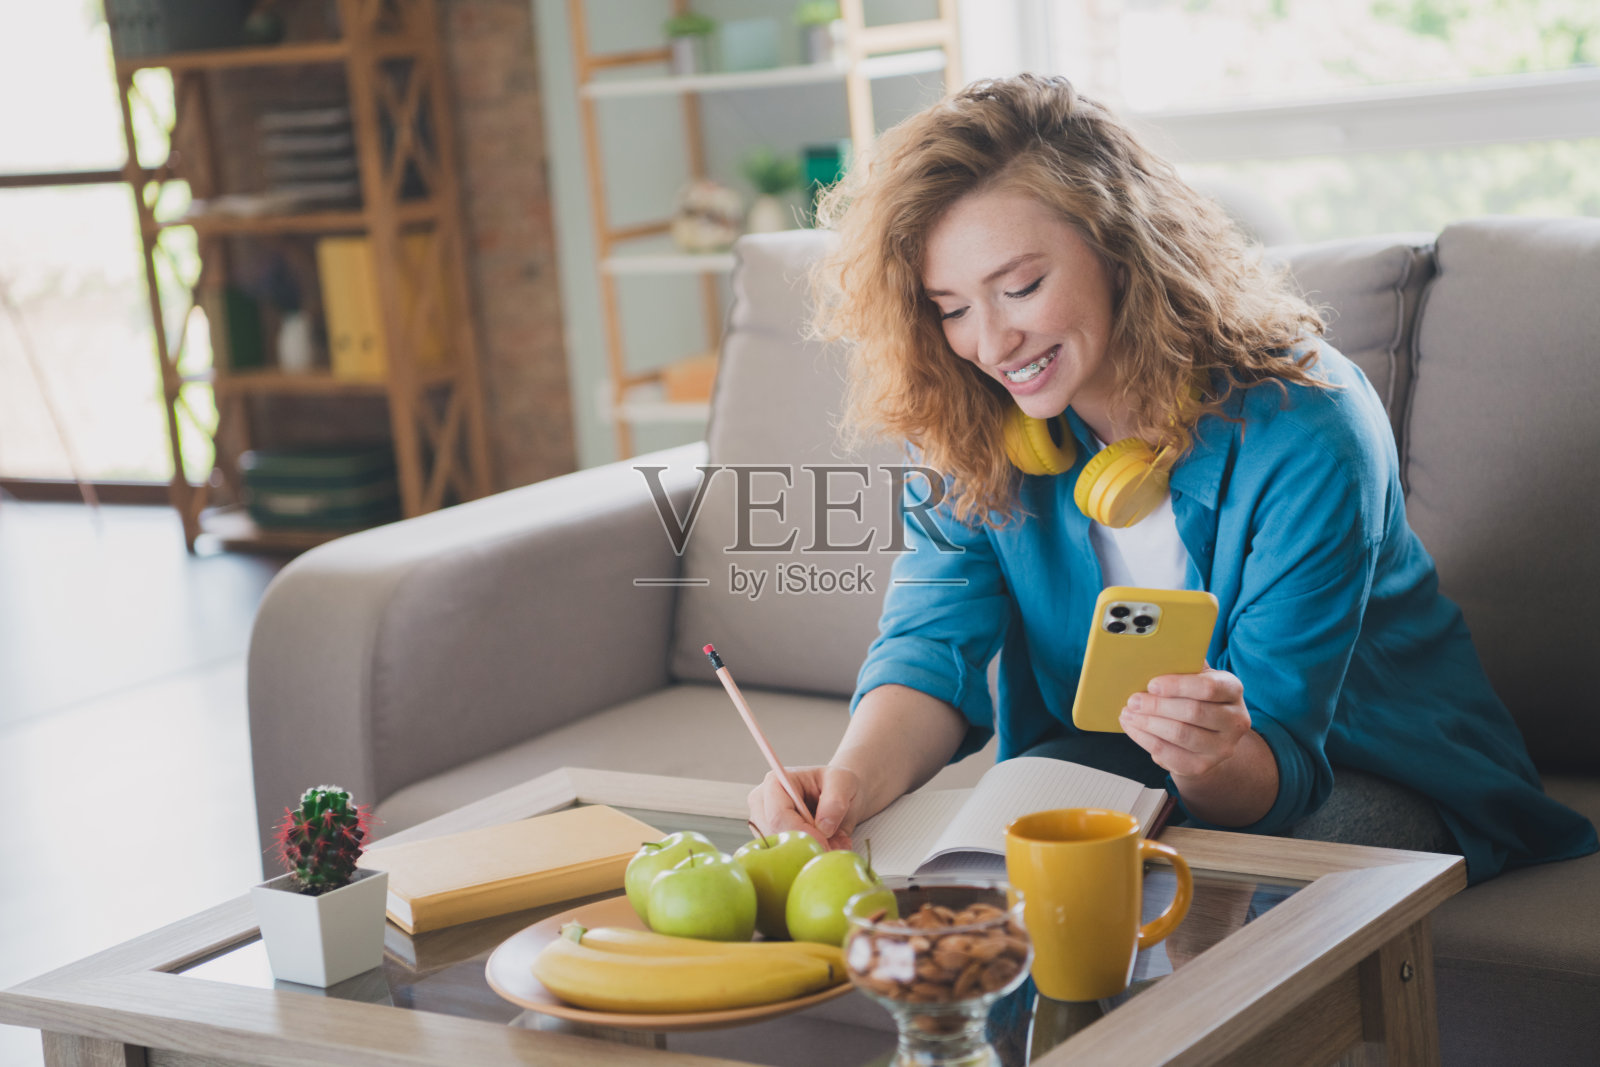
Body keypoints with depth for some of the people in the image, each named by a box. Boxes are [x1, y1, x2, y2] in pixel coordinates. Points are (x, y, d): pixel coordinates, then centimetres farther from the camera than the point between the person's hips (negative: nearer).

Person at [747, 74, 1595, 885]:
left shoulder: (1304, 432, -27)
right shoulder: (966, 432, -10)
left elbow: (1274, 763, -27)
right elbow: (935, 641, -18)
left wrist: (1218, 759, -52)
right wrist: (853, 781, -40)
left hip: (1367, 773, -3)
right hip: (1119, 756, 4)